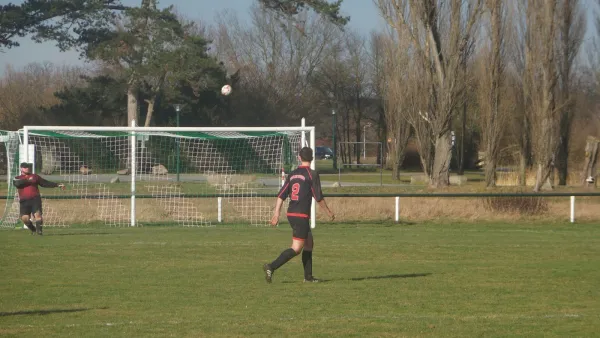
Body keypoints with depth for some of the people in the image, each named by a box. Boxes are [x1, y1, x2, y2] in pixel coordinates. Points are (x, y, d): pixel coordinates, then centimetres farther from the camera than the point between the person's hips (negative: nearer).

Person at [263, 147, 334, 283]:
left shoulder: (292, 174, 11)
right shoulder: (312, 174, -8)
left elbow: (281, 195, 8)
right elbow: (318, 198, -8)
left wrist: (276, 214, 10)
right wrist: (329, 212, 5)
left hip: (291, 214, 8)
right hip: (302, 216, -8)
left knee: (309, 243, 19)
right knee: (297, 248, -7)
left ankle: (308, 276, 20)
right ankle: (271, 267, -22)